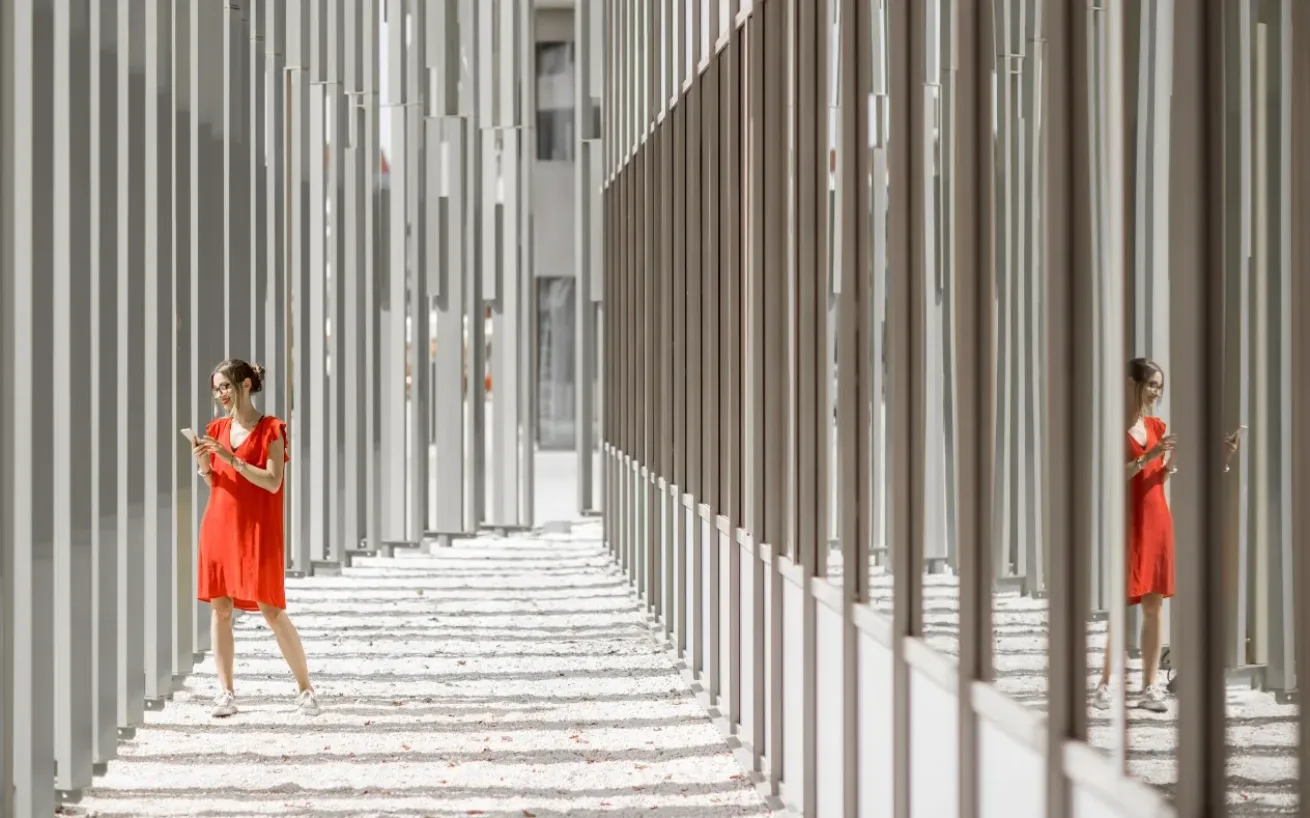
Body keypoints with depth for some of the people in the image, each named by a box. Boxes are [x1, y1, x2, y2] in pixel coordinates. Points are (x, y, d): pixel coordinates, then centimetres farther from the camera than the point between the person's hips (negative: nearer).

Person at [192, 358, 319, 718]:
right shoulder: (217, 429, 11)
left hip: (257, 530, -5)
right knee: (219, 608, 2)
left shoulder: (271, 430, -5)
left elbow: (272, 483, -13)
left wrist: (231, 458, -19)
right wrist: (204, 466, -4)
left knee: (272, 610, -6)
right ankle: (225, 692, 6)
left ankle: (305, 688, 4)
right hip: (219, 526, 5)